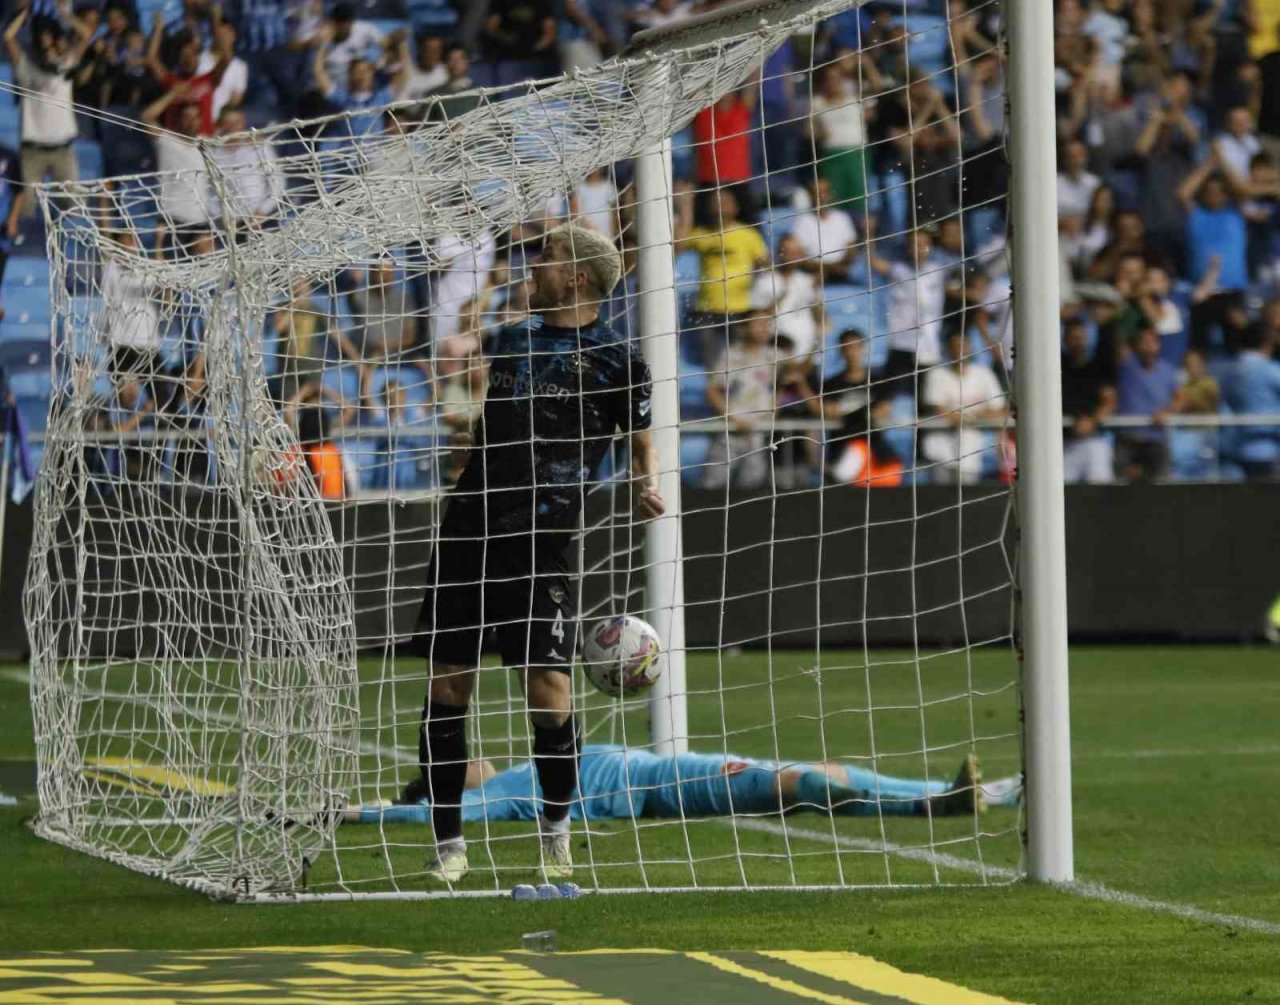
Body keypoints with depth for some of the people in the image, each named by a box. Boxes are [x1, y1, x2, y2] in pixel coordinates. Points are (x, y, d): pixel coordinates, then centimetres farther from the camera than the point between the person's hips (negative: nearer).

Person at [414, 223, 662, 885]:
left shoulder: (615, 358, 0)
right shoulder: (510, 341, 16)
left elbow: (641, 445, 8)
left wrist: (645, 487, -7)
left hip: (540, 543, -5)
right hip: (469, 531, 5)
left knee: (549, 693, -10)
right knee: (445, 689, 1)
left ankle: (555, 832, 12)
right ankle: (448, 844, 10)